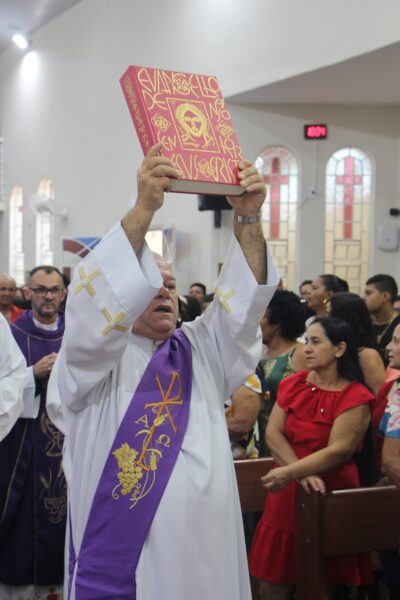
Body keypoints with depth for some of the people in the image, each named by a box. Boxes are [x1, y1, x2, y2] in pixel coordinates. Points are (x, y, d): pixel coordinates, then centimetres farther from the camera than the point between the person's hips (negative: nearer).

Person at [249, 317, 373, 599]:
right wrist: (303, 475, -17)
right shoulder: (292, 385, 7)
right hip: (288, 494, 4)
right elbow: (273, 433, -3)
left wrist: (290, 472, -28)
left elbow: (338, 450, -18)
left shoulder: (356, 398, -8)